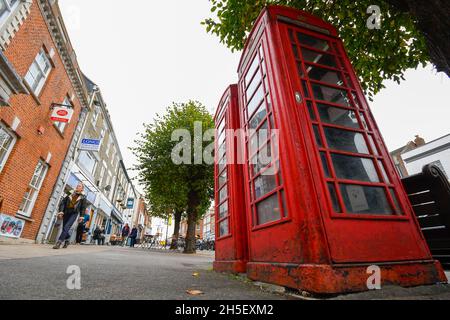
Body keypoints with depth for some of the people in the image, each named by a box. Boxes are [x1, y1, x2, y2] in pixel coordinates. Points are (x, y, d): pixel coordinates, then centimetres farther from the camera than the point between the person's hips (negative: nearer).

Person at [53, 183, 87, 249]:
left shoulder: (83, 197, 4)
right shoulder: (70, 194, 14)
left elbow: (83, 207, 0)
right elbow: (63, 202, 8)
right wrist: (61, 210, -7)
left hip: (74, 213, -4)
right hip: (66, 212, 4)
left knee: (66, 228, -15)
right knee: (64, 228, 9)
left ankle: (59, 243, -14)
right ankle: (67, 241, 29)